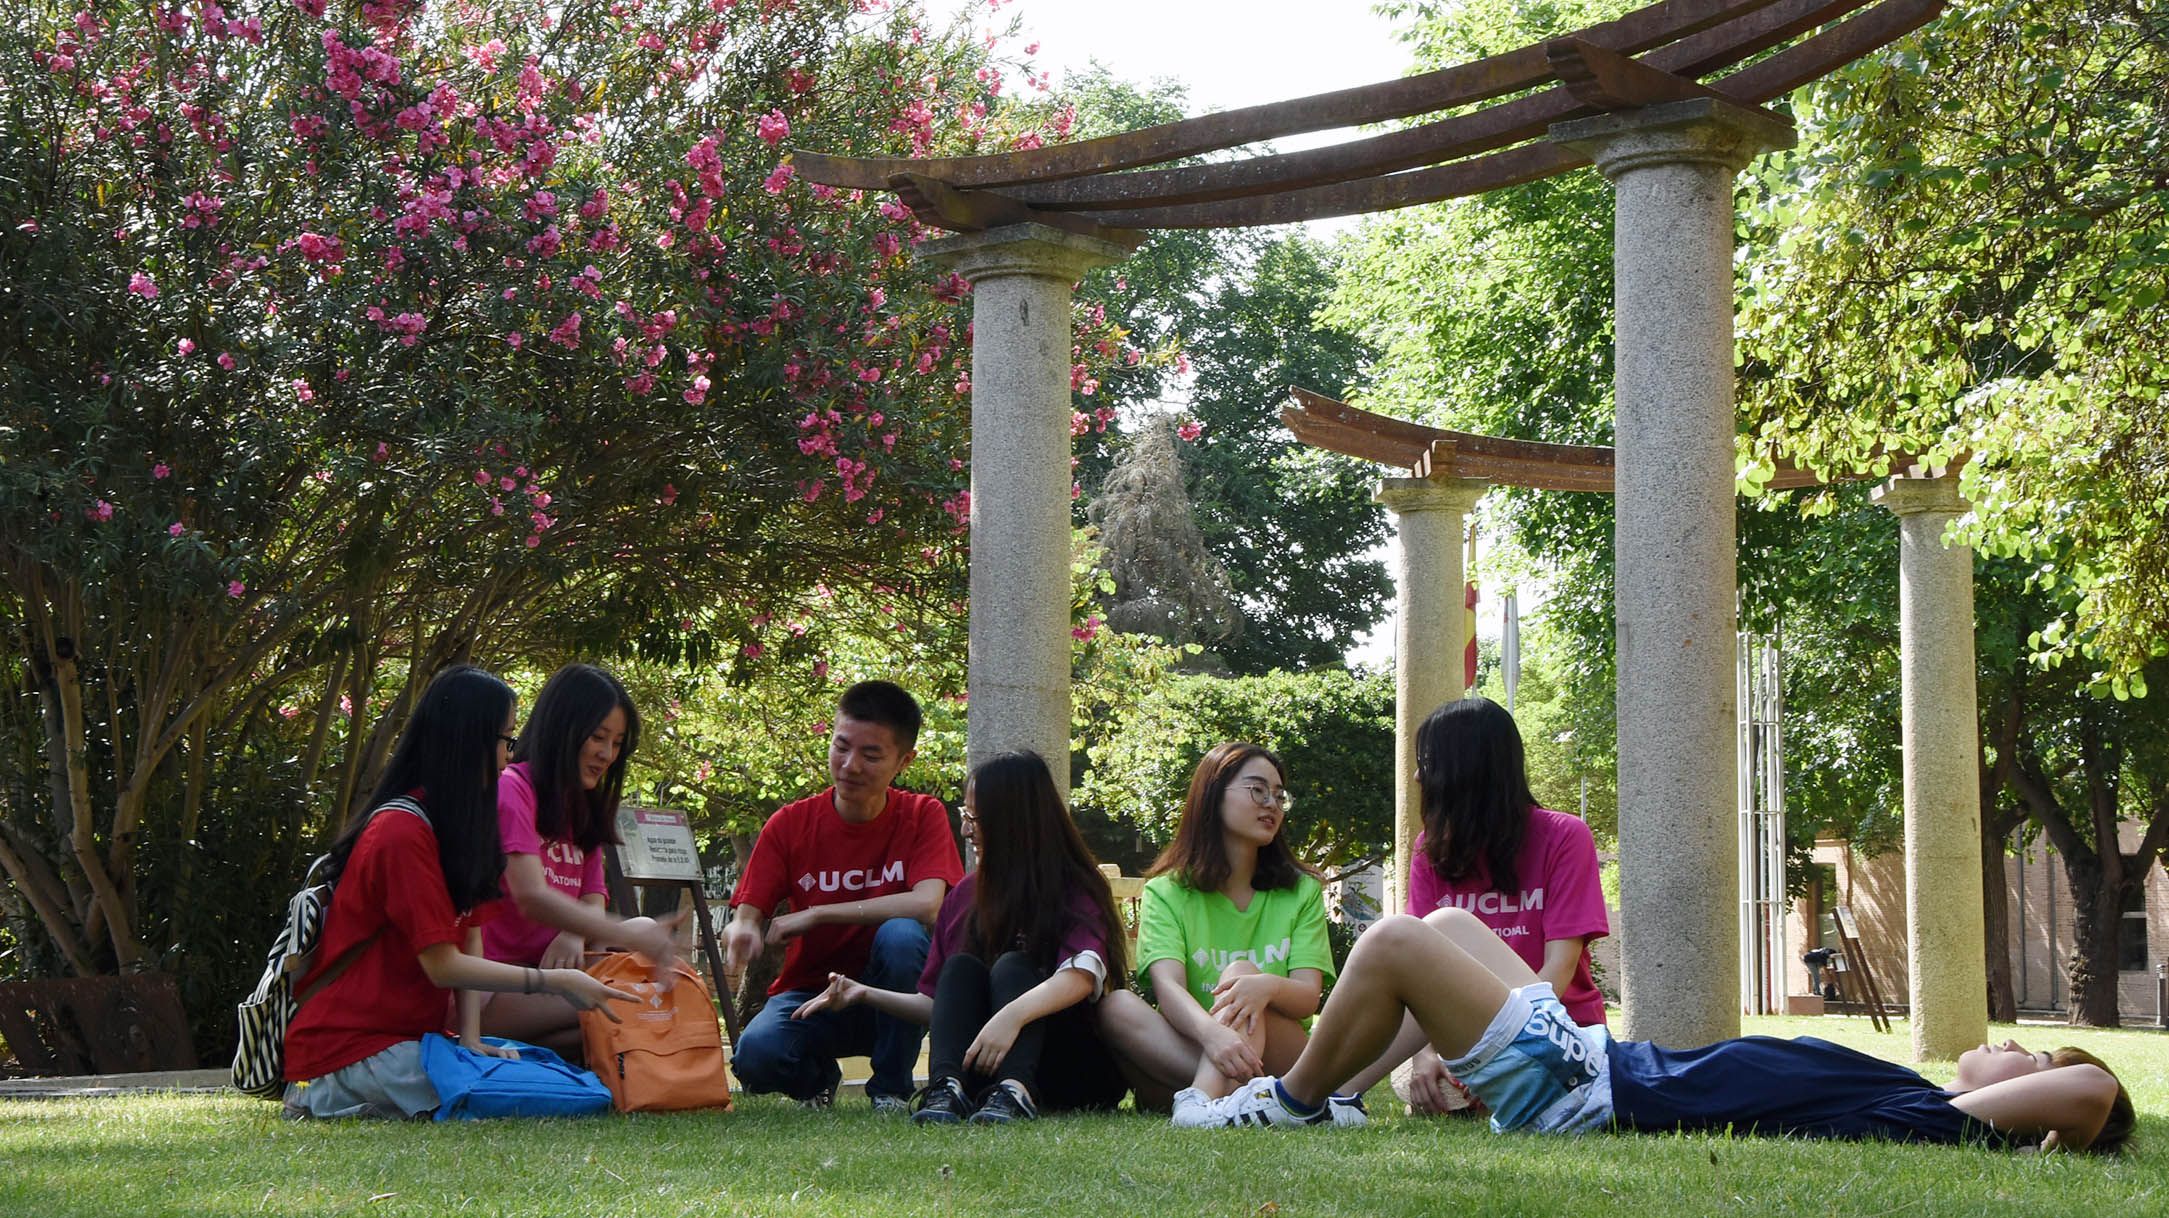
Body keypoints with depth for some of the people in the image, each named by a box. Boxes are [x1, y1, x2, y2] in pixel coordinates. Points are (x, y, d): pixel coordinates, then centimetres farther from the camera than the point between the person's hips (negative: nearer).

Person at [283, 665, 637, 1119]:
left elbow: (467, 939, 6)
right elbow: (443, 965, -18)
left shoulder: (454, 825, 13)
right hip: (346, 1046, -10)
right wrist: (554, 981, -16)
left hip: (406, 1034, 10)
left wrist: (470, 1035, -6)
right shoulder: (402, 833, -18)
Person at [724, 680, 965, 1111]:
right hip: (810, 991, 1)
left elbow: (926, 905, -24)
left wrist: (816, 915, -23)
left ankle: (892, 1088, -10)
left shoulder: (923, 816, -8)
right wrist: (742, 931, -32)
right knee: (755, 1058, -32)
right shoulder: (790, 824, -4)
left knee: (901, 935, -33)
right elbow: (749, 913, -5)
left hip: (887, 998, -1)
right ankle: (816, 1077, 8)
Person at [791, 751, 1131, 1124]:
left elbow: (1082, 975, -26)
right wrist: (867, 994, -1)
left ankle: (1014, 1093, -50)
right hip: (977, 1072, 4)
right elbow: (936, 1003, 13)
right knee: (961, 967, -17)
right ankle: (947, 1088, -43)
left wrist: (1012, 1014, -42)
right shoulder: (966, 895, 12)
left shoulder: (1074, 891, -5)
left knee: (1012, 967, -25)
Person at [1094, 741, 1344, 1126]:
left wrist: (1267, 986, -30)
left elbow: (1308, 997, -3)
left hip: (1276, 1056, 0)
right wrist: (1210, 1033, -38)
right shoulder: (1166, 892, 6)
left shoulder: (1302, 892, 12)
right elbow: (1167, 986, -13)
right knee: (1115, 1007, -26)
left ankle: (1202, 1099, -54)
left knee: (1243, 971, -26)